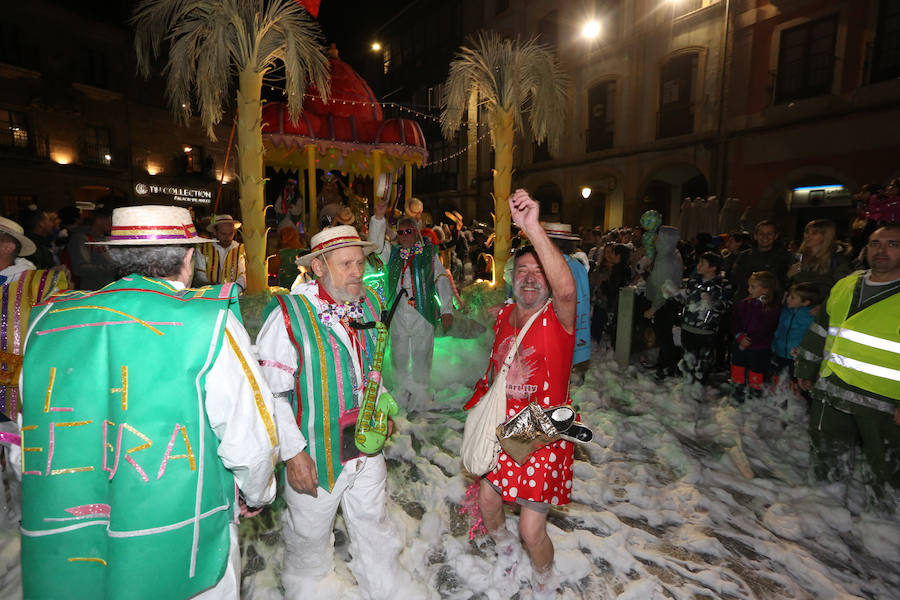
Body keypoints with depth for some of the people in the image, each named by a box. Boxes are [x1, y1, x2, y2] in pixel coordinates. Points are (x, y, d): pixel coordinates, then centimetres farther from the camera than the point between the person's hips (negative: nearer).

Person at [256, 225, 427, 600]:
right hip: (314, 453, -4)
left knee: (373, 523, 23)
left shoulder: (369, 304, 0)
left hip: (367, 443, 5)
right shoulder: (289, 313, -19)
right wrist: (292, 452, -17)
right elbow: (269, 391, -17)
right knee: (310, 534, 20)